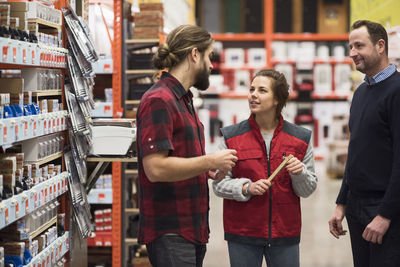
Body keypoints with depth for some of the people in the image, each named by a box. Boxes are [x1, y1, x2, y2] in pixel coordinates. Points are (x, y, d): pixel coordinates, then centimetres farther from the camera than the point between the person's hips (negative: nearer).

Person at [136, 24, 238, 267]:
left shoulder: (183, 99, 19)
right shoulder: (159, 100, -14)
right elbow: (155, 168, -23)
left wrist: (208, 170, 9)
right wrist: (210, 161, -15)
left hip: (192, 229, 10)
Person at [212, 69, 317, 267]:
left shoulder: (299, 138, 4)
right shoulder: (232, 137, 1)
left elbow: (308, 190, 6)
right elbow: (218, 184, -1)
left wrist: (300, 174, -14)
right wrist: (247, 188, -17)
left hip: (284, 234, 1)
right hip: (242, 235, -1)